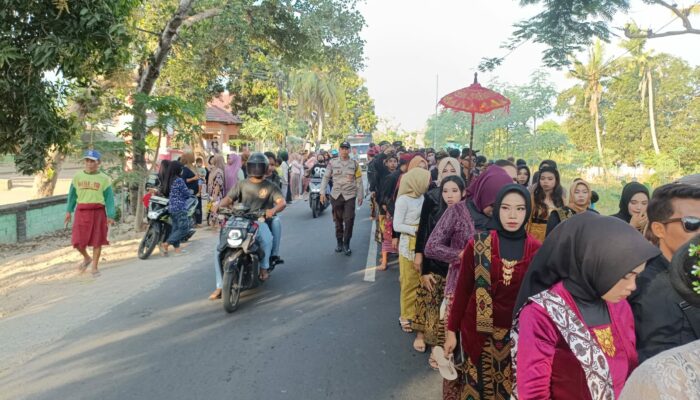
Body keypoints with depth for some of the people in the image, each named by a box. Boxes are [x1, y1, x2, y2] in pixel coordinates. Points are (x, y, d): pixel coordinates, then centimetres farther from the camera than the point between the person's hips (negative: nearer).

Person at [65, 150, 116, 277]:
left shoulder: (104, 179, 0)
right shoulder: (78, 177, 7)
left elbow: (109, 198, -1)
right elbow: (72, 195, 13)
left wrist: (110, 216, -8)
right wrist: (69, 211, 10)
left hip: (98, 212, -2)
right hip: (81, 211, 2)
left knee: (97, 241, 3)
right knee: (78, 240, 0)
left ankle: (94, 267, 18)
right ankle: (86, 258, 31)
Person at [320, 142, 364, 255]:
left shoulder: (354, 164, 3)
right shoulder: (332, 162, 1)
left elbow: (359, 181, 4)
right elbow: (326, 178, 4)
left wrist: (360, 195, 2)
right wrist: (322, 192, -2)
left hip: (350, 196, -1)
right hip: (336, 195, 1)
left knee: (349, 220, -6)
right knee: (338, 220, 11)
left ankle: (346, 244, 8)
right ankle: (339, 242, 24)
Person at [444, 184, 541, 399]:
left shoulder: (536, 250, -5)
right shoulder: (478, 244, -9)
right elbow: (462, 290, -3)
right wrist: (452, 330, -1)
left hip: (517, 334, 1)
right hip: (478, 330, -1)